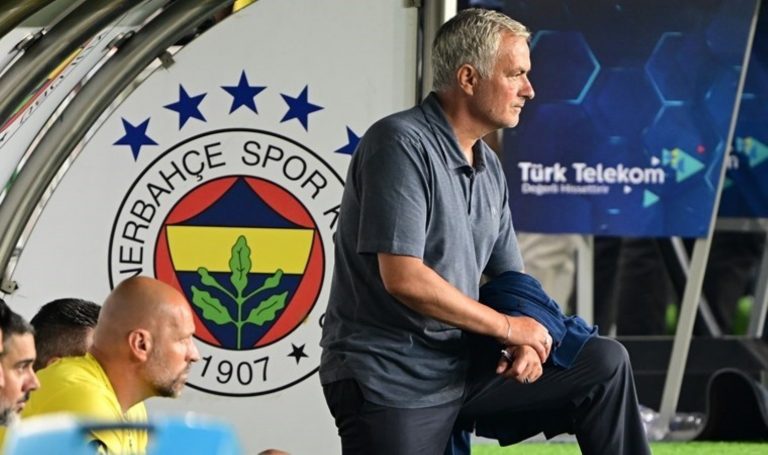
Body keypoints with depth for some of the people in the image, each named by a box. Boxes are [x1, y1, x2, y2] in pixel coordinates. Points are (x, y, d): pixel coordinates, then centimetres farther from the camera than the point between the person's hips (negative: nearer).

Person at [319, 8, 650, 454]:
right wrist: (508, 327, -12)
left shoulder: (489, 168, 12)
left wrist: (527, 340, -5)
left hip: (463, 371, 8)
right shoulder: (401, 144, -14)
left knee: (604, 364, -1)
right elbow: (404, 279, -22)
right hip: (391, 384, -8)